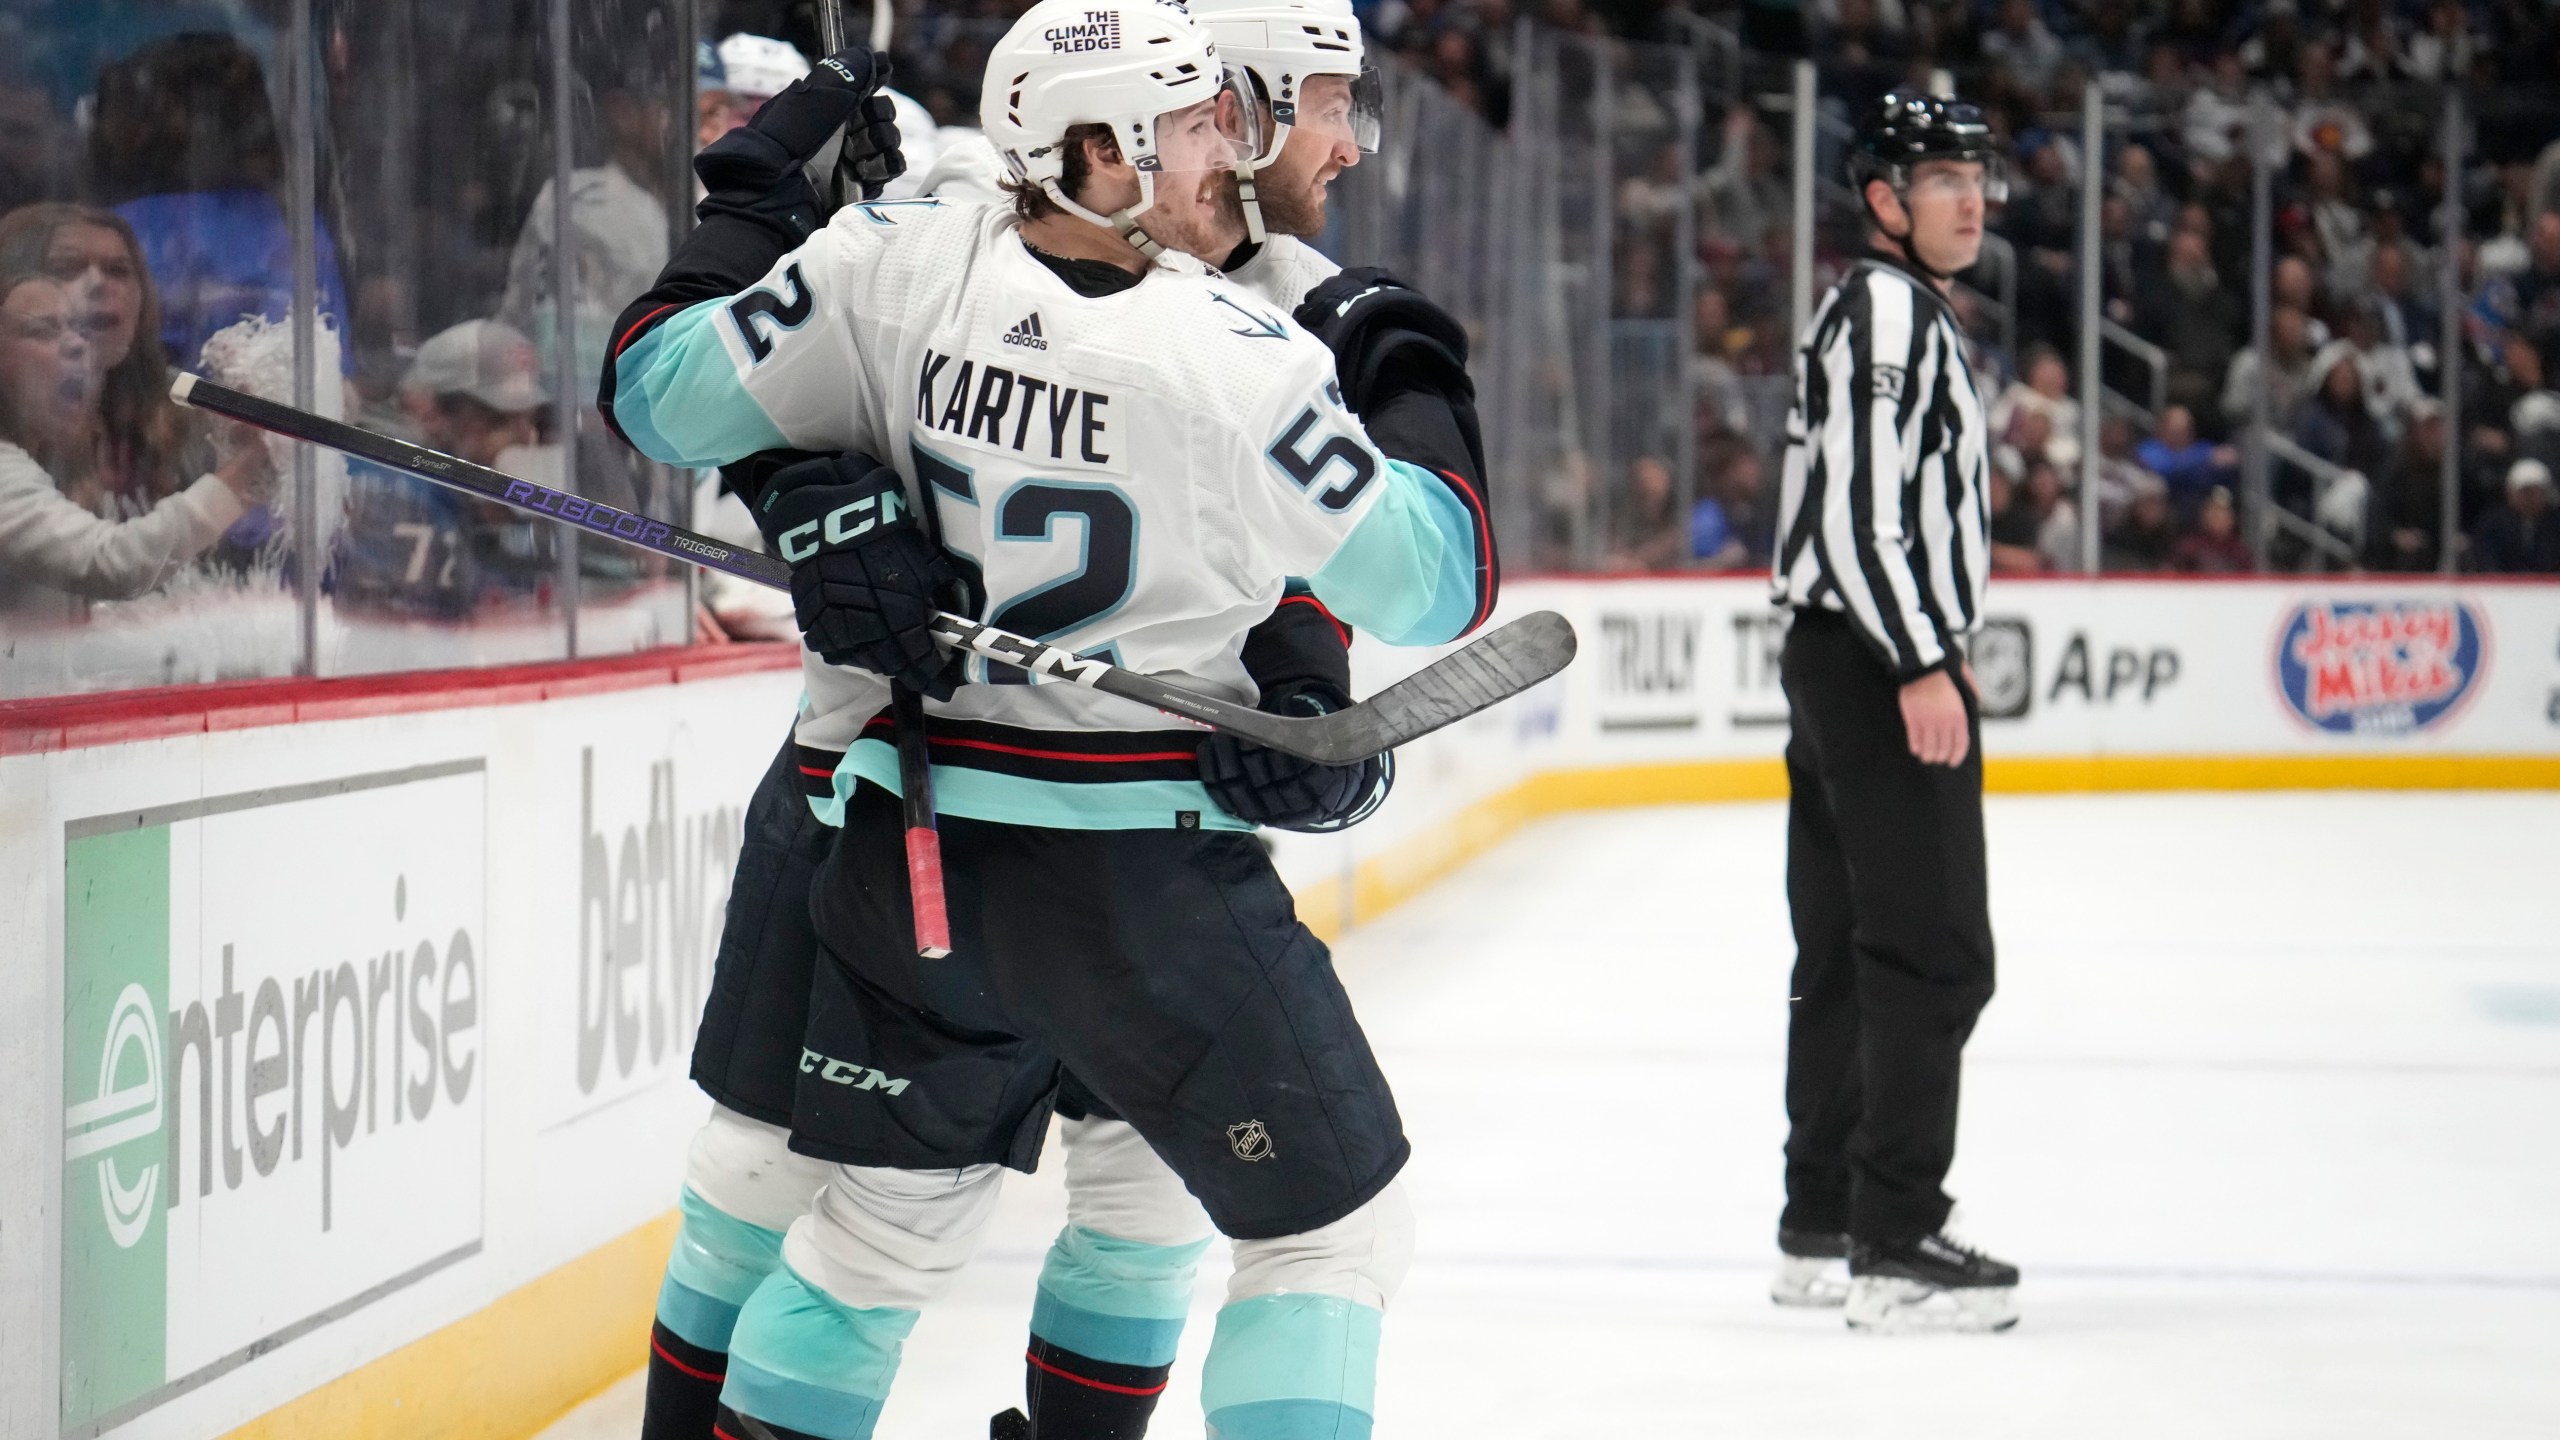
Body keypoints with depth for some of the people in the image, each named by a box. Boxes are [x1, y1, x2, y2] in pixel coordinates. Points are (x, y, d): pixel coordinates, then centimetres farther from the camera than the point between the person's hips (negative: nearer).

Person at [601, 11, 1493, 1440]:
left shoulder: (893, 267, -5)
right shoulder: (1240, 358, -17)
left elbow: (661, 387, 5)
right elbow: (1433, 583, -9)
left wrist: (750, 198, 19)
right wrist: (1414, 374, 6)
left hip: (915, 858, 6)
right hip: (1140, 878, -6)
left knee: (889, 1213, 19)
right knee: (1334, 1222, 7)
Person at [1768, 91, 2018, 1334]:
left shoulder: (1905, 316, 21)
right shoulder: (1884, 310, -12)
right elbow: (1857, 507, -21)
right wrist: (1921, 665, -24)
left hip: (1839, 665, 11)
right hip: (1877, 667, -11)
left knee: (1847, 952, 13)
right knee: (1932, 954, -12)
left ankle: (1820, 1227, 19)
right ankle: (1893, 1246, -13)